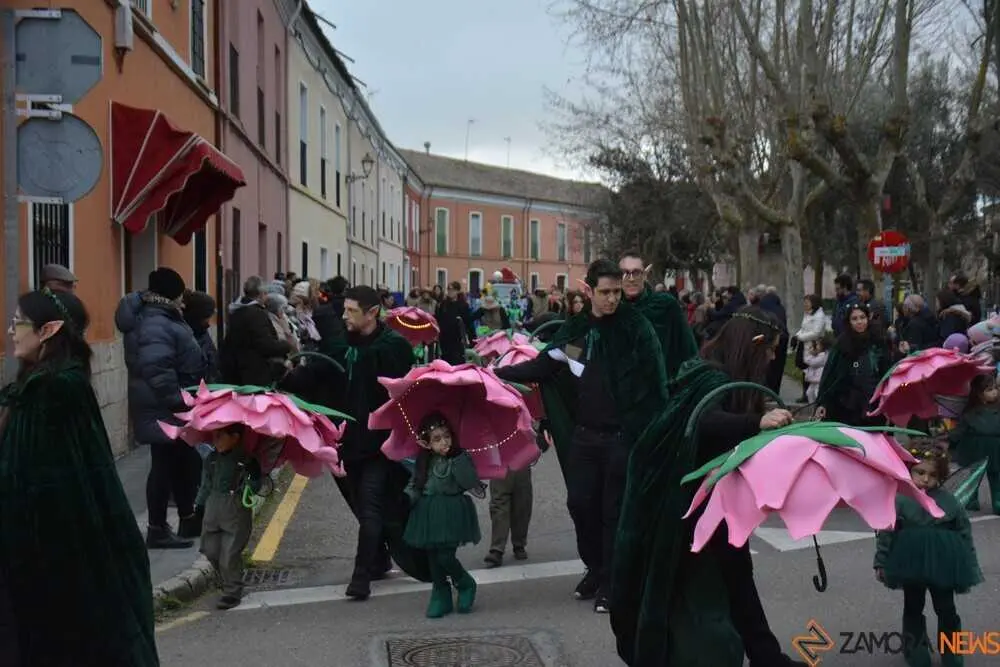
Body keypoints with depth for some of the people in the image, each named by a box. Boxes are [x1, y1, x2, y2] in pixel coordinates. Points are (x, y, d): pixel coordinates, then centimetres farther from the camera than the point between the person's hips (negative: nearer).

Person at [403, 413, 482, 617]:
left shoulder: (460, 459, -7)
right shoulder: (424, 463, 6)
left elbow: (471, 482, -18)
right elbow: (414, 485, 9)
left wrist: (458, 459, -23)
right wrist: (407, 497, -10)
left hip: (451, 514, -5)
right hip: (429, 515, 5)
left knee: (445, 556, -10)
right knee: (434, 557, 8)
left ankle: (466, 585, 18)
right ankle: (441, 597, 22)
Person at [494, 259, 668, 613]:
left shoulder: (635, 325, -9)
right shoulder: (575, 328, 4)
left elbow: (656, 378, -14)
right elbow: (543, 365, 10)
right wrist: (497, 372, 4)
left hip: (623, 436, -4)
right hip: (585, 435, 4)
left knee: (614, 509, 4)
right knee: (580, 503, 10)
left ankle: (611, 580, 19)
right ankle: (595, 568, 32)